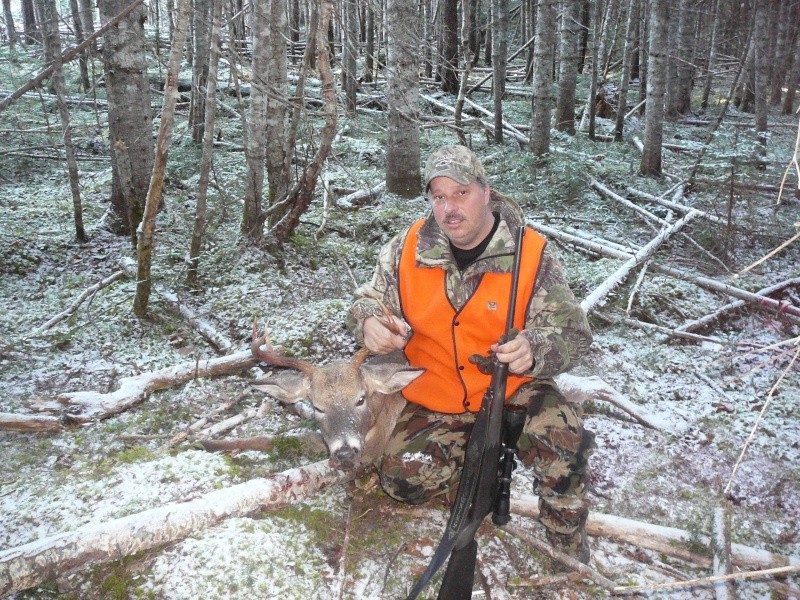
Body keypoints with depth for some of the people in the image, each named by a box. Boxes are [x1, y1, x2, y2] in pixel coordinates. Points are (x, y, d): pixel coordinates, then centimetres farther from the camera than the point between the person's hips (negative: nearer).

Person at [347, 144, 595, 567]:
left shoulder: (531, 255, -12)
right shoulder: (408, 249, -6)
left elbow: (572, 333, -11)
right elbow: (369, 300, 4)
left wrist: (535, 350, -36)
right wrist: (369, 323, -22)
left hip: (512, 389, -2)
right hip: (436, 402, 3)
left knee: (561, 434, -30)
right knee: (402, 477, -16)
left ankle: (568, 549, -2)